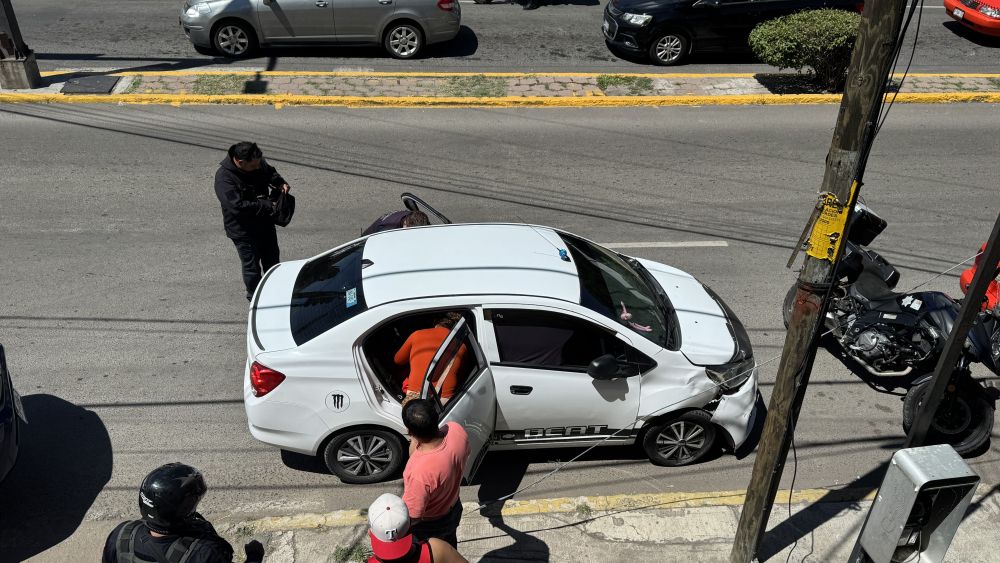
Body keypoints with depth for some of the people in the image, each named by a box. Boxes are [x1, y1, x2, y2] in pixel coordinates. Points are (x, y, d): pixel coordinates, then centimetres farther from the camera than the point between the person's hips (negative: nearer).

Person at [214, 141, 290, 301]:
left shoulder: (258, 163, -8)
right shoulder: (224, 177, -28)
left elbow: (270, 172, 16)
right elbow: (238, 206, -35)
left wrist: (280, 183, -6)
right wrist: (268, 205, -30)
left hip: (266, 223, 7)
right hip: (244, 230, -7)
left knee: (272, 262, 22)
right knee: (252, 267, 5)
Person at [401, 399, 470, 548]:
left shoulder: (420, 471, -44)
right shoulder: (457, 430, -27)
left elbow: (412, 516, -29)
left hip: (428, 527, -5)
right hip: (454, 509, 5)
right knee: (449, 545, 34)